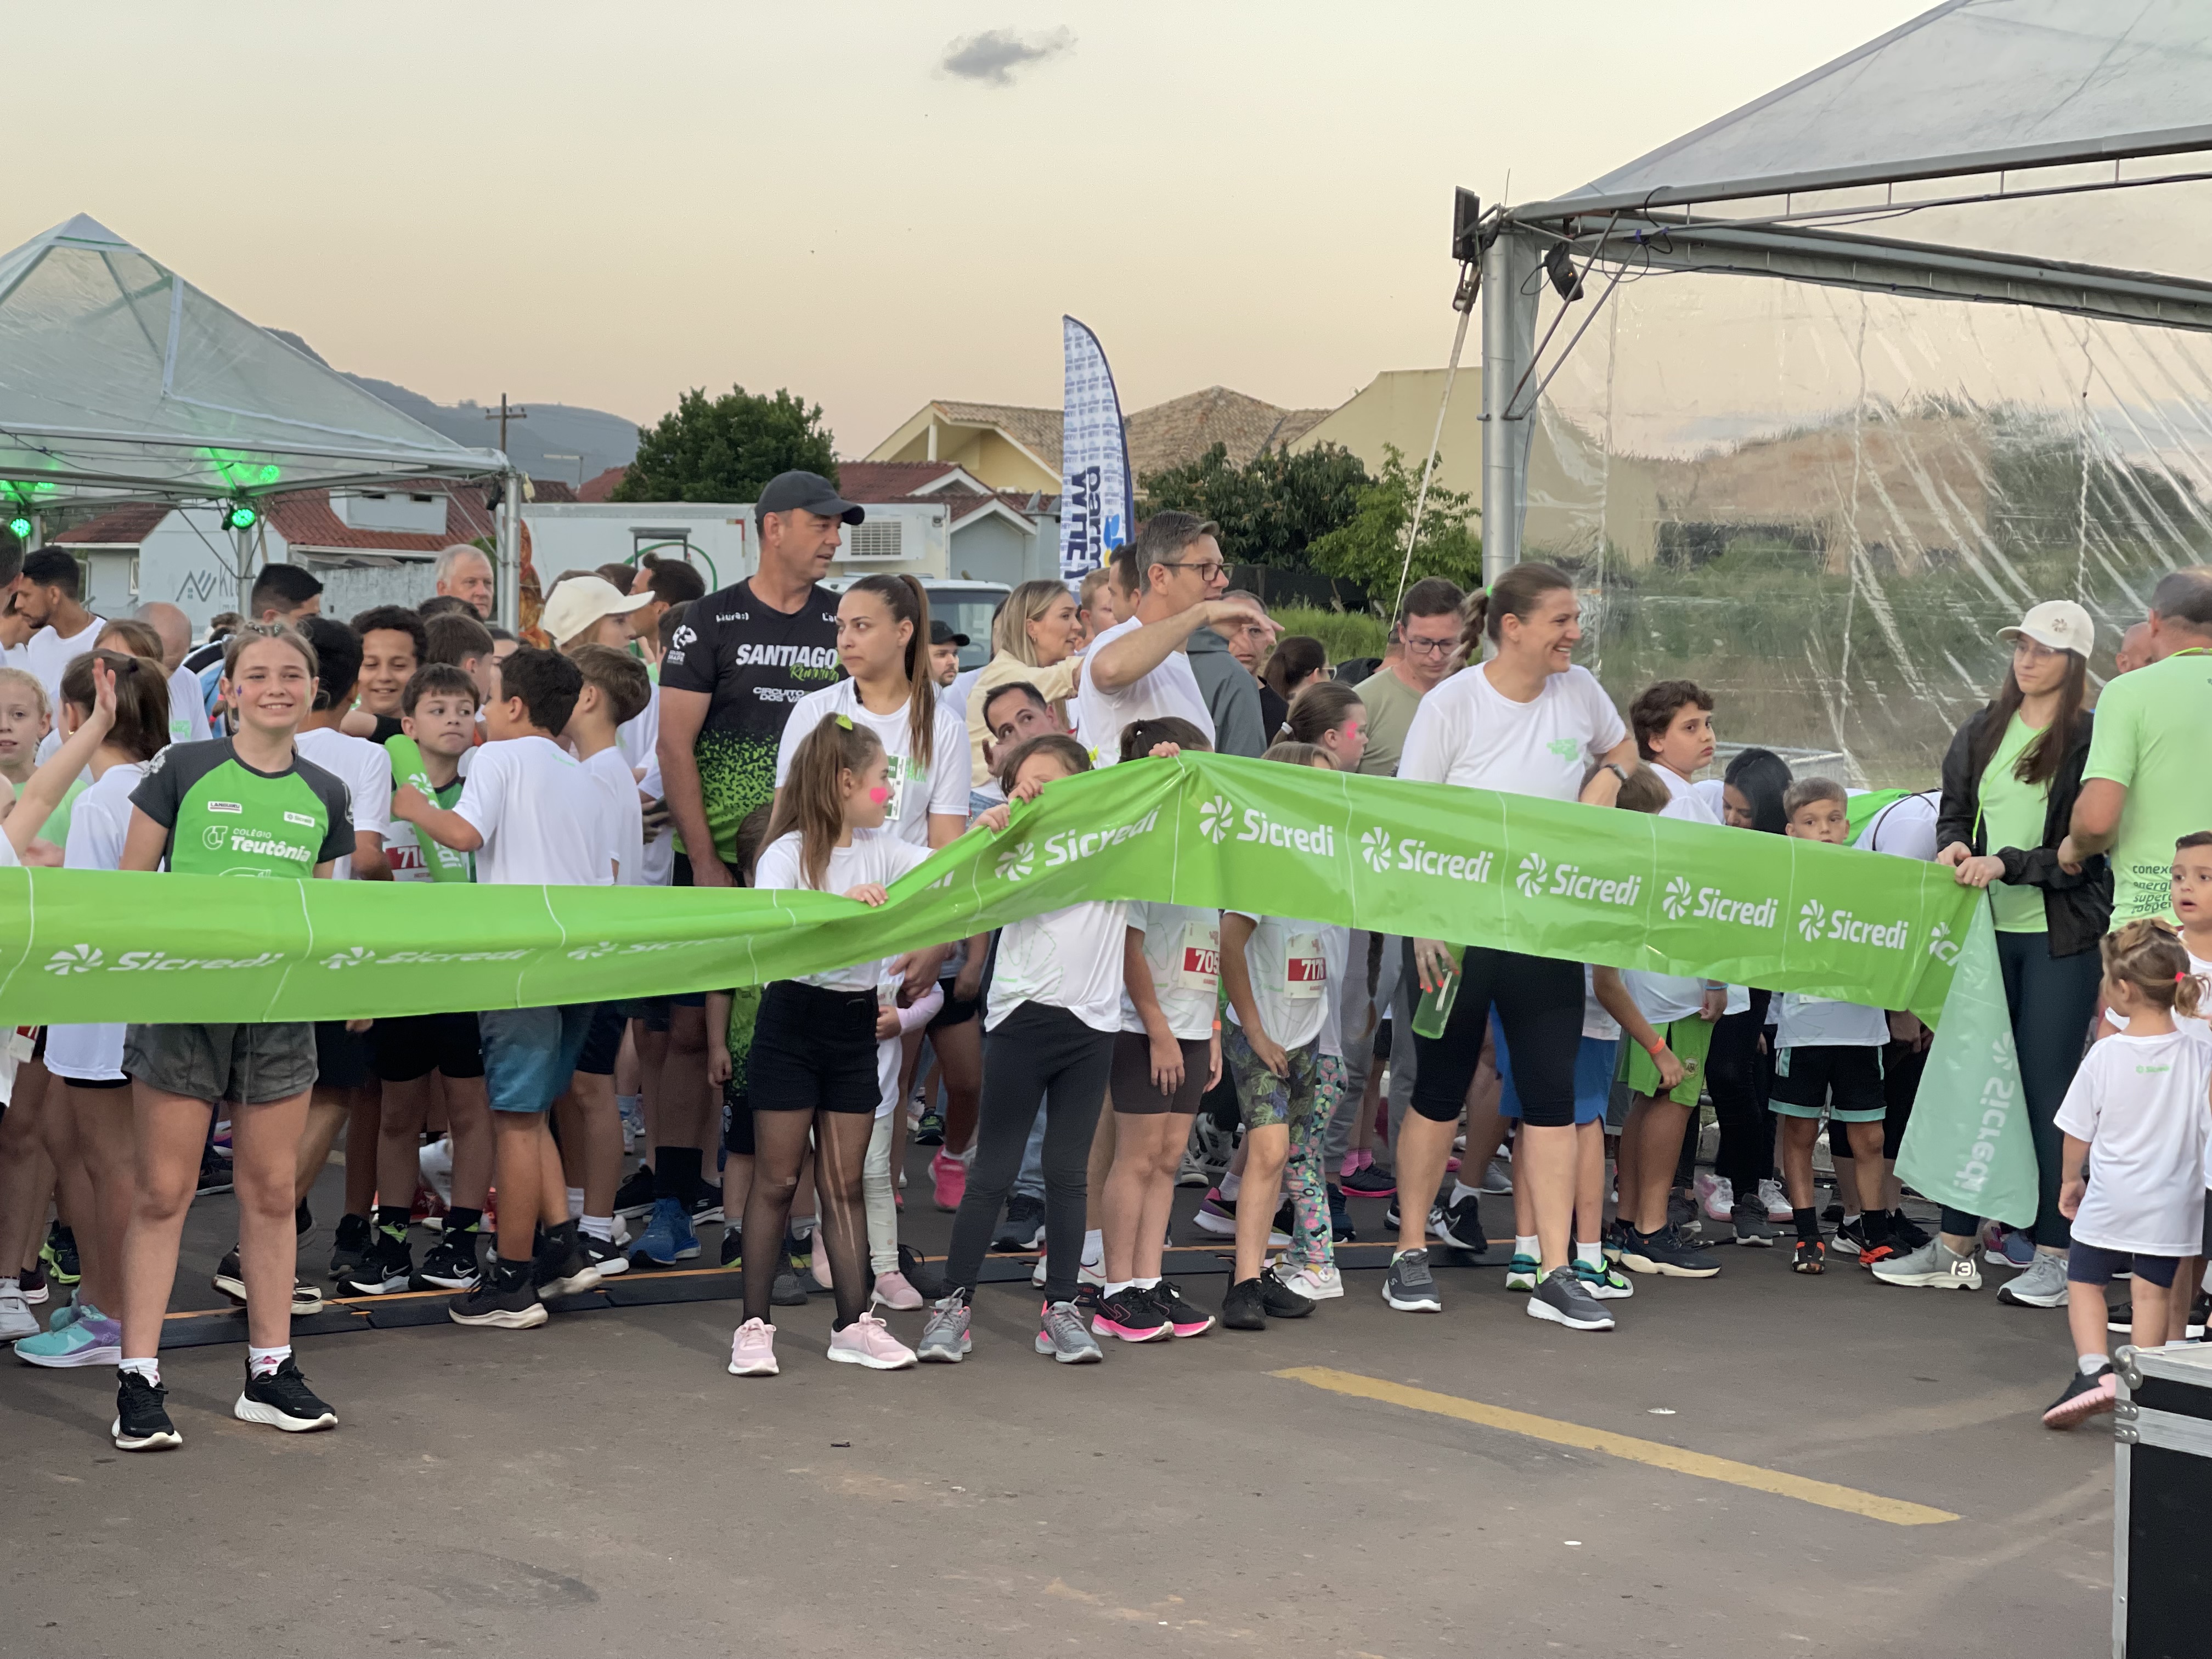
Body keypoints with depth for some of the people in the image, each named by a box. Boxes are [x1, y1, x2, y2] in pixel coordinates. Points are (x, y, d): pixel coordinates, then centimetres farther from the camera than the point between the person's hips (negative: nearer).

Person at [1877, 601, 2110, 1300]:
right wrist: (1956, 846, -3)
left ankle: (2054, 1257, 6)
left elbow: (2085, 851, -10)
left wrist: (2005, 864, -19)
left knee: (2047, 1087, -2)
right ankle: (1953, 1249, 16)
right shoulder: (1984, 729, 9)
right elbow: (1954, 809, 17)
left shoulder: (2089, 739, -7)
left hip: (2062, 936, -5)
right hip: (1989, 928, 5)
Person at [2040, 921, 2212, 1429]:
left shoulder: (2106, 1055, -13)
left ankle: (2093, 1367, -8)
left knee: (2084, 1281, 12)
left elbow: (2078, 1133, -4)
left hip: (2109, 1198, -2)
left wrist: (2071, 1179, 12)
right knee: (2154, 1291, 14)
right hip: (2171, 1202, 2)